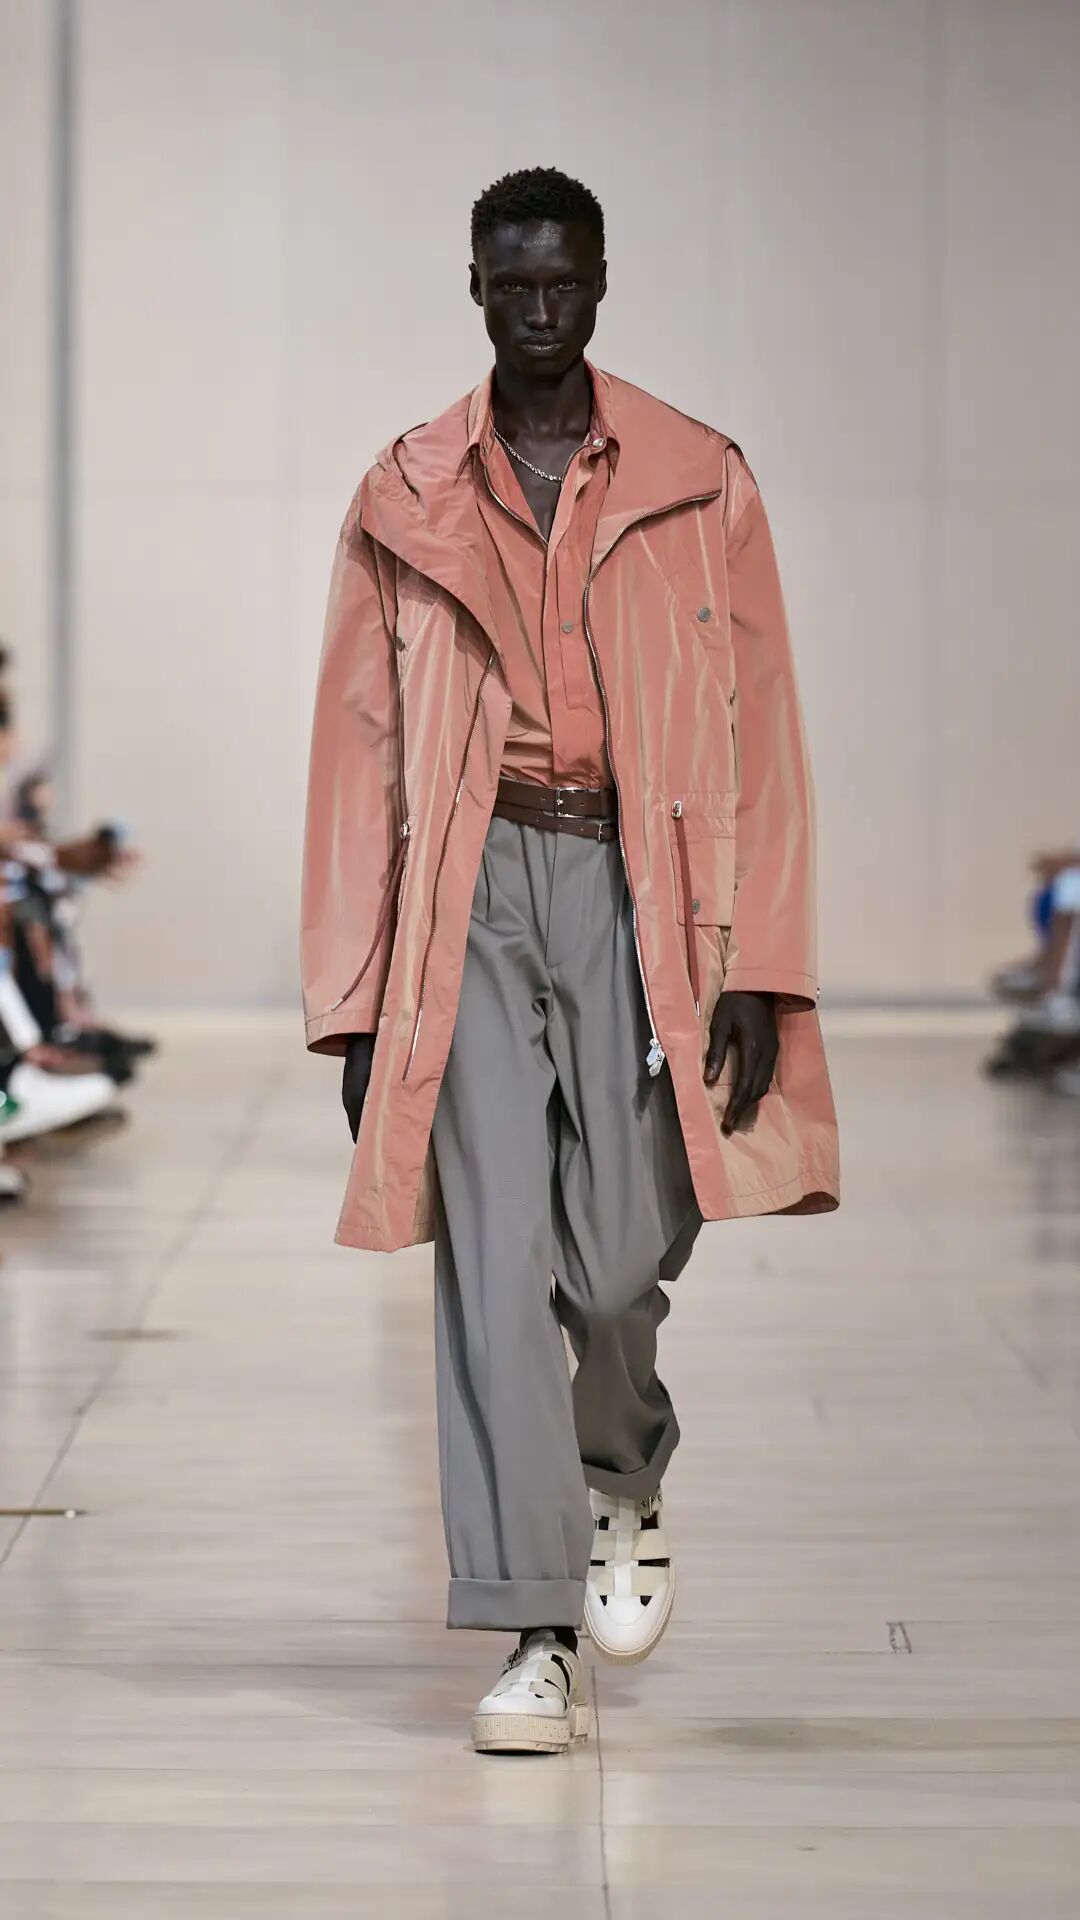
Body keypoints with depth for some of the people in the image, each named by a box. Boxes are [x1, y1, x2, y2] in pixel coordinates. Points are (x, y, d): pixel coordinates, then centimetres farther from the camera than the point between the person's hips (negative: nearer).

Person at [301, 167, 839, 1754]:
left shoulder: (699, 485, 5)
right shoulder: (403, 501, 8)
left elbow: (757, 731, 3)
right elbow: (359, 749, 8)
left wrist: (755, 968, -6)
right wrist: (356, 1004, 3)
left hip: (638, 889, -1)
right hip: (472, 895, 1)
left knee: (619, 1258, -6)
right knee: (494, 1263, -6)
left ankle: (623, 1478, 29)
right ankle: (535, 1641, -3)